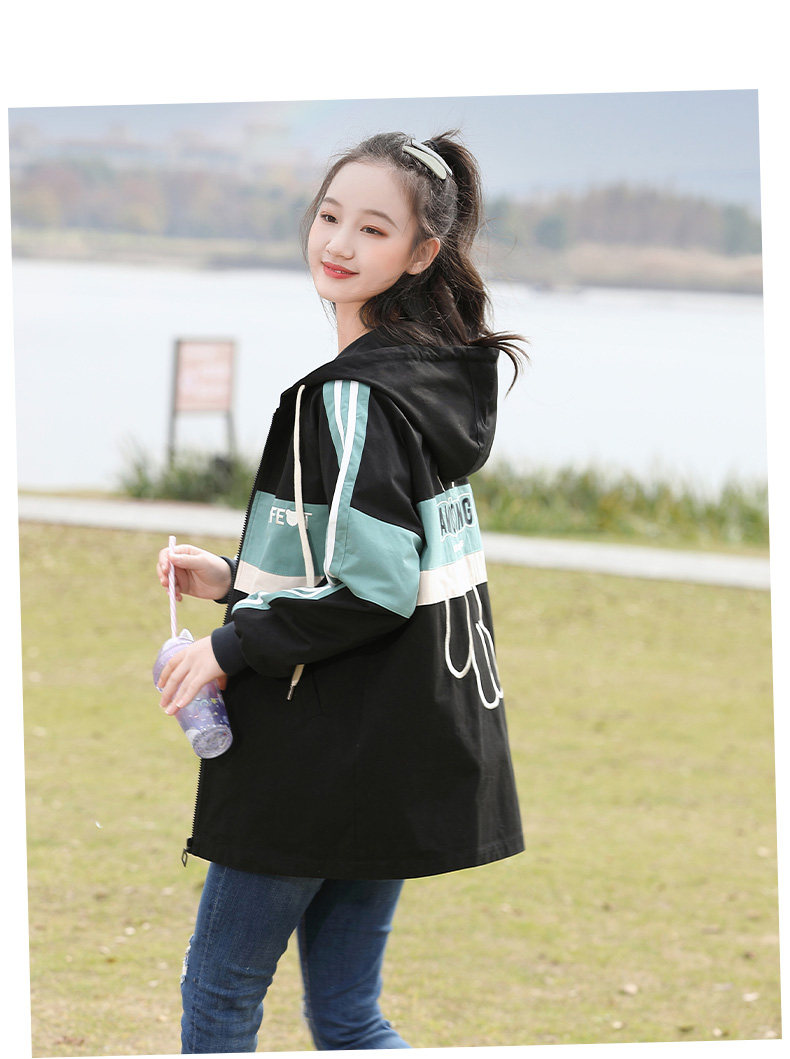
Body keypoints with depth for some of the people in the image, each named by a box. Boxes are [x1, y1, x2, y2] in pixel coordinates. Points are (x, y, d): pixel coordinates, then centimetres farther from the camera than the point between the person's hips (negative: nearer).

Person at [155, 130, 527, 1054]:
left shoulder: (352, 399, -18)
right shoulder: (433, 378, 11)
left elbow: (370, 589, -24)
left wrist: (230, 647, -14)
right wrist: (236, 578, 13)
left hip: (330, 755, -9)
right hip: (408, 742, 9)